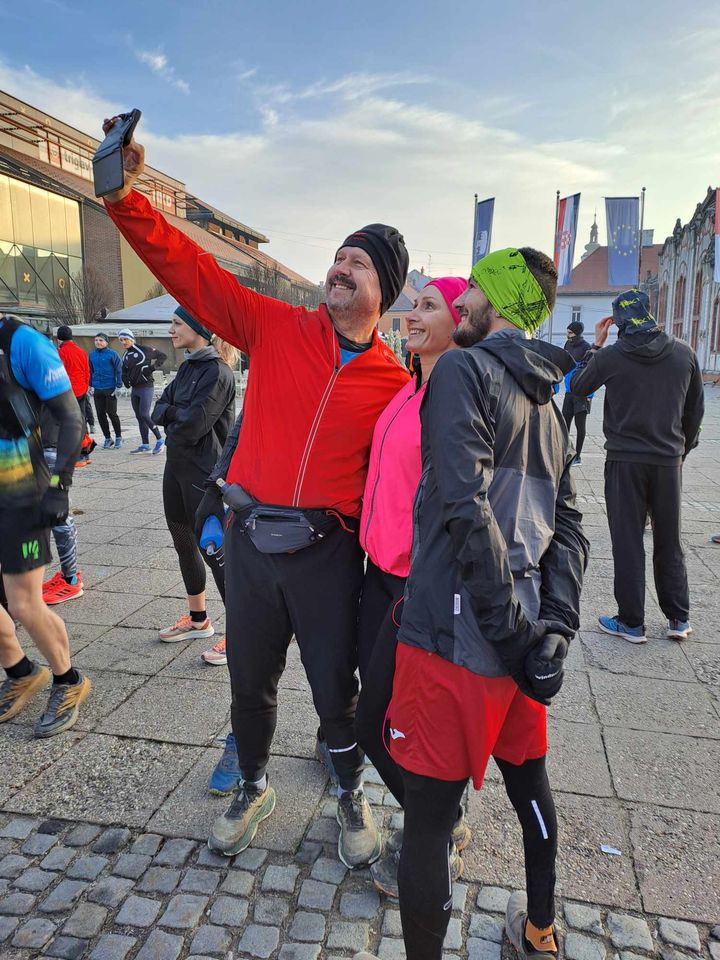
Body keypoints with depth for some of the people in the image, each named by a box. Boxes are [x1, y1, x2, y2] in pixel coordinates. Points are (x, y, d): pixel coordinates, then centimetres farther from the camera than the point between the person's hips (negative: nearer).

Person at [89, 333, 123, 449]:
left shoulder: (112, 354, -7)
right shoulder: (92, 355, 7)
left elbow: (119, 370, -7)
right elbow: (91, 371, 15)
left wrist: (118, 386, -12)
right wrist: (91, 385, 10)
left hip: (110, 389, -5)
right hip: (97, 390, 5)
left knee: (112, 413, 1)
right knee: (100, 414, 6)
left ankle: (118, 437, 18)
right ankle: (108, 438, 19)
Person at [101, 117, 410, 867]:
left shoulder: (394, 381, -2)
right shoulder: (276, 329, 1)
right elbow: (190, 270, -2)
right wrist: (127, 198, -12)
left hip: (327, 551, -1)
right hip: (250, 538, 2)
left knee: (335, 687, 11)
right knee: (250, 680, 18)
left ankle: (352, 797, 41)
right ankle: (253, 789, 46)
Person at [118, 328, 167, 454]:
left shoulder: (144, 350, -8)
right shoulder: (126, 356, 12)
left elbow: (163, 356, -3)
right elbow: (125, 371, 24)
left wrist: (153, 367, -14)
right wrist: (125, 378, 2)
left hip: (146, 387, -8)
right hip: (134, 389, 8)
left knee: (144, 415, -12)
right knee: (139, 417, 8)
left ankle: (160, 440, 3)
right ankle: (145, 445, 14)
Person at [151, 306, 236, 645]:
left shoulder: (217, 371, -15)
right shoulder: (187, 367, 12)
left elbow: (193, 425, -21)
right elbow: (158, 410, 6)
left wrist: (170, 418, -3)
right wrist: (179, 414, -13)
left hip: (203, 472, -9)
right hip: (177, 466, 9)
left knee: (214, 550, -3)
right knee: (184, 544, 17)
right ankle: (198, 620, 33)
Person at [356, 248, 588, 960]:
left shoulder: (465, 370, -9)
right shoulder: (545, 402, 16)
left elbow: (466, 507, -21)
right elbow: (568, 528, 12)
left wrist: (514, 631, -16)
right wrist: (554, 627, 4)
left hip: (456, 638, -9)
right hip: (523, 638, 9)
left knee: (428, 817, 4)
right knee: (528, 781, 26)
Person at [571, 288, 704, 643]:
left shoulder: (610, 355, -10)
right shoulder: (684, 353, -1)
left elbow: (577, 387, 7)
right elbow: (695, 409, 7)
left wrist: (596, 345, 13)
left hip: (625, 461, -3)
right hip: (669, 461, 3)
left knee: (628, 542, 5)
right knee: (669, 542, 15)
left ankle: (631, 623, 11)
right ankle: (679, 619, 23)